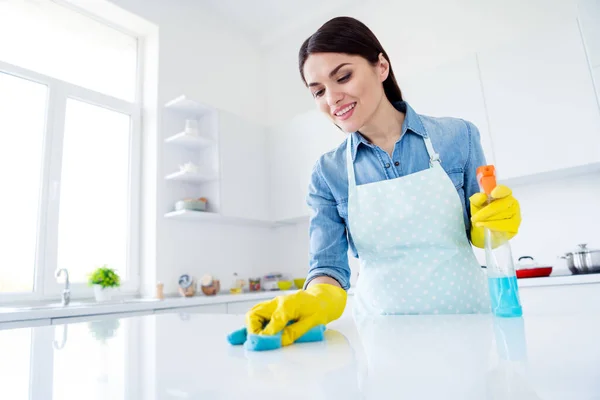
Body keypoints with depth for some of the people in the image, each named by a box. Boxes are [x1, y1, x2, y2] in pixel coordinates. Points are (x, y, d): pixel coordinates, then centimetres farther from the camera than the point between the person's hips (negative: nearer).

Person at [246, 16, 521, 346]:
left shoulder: (458, 136, -2)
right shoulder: (327, 174, -1)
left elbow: (480, 236, 8)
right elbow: (328, 263, -6)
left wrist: (493, 226, -14)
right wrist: (318, 299, -26)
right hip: (384, 331, -1)